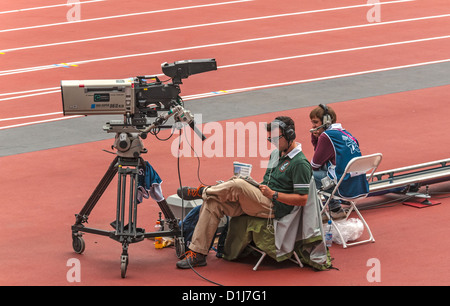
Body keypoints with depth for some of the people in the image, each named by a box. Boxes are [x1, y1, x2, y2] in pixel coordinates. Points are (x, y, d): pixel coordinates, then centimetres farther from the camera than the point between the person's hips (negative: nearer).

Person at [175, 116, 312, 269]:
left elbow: (303, 199, -15)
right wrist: (257, 185, 10)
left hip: (274, 208, -9)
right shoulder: (276, 153, 18)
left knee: (237, 185, -32)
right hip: (260, 200, 9)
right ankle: (197, 253, -11)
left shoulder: (300, 163, -11)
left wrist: (273, 194, -16)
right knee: (212, 203, -9)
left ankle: (202, 191, -4)